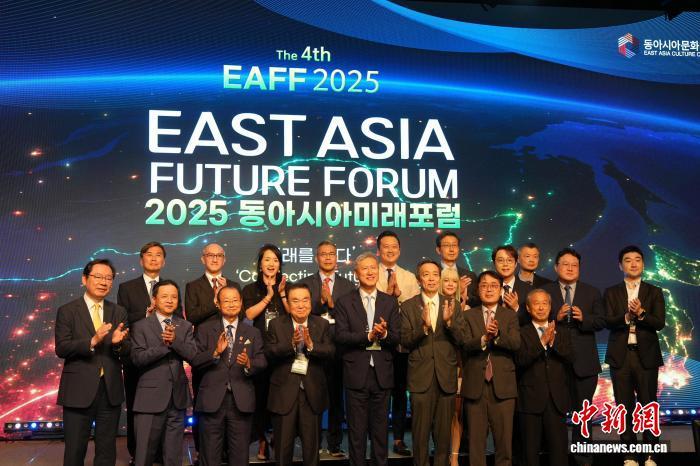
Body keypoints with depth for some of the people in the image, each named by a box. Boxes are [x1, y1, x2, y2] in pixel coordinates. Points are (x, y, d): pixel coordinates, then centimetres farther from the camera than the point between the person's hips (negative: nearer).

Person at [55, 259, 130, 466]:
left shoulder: (119, 312, 9)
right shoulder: (67, 311, -1)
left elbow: (126, 352, 4)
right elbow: (61, 348, -11)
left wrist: (118, 342, -19)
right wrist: (92, 341, -24)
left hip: (110, 391, 3)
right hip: (79, 390, -3)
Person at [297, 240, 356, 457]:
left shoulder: (347, 286, 7)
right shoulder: (305, 283, 5)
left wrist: (331, 302, -14)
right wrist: (320, 301, -18)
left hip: (338, 348, 1)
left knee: (336, 398, 7)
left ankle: (335, 444, 17)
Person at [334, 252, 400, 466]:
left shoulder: (390, 302, 8)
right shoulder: (344, 302, 1)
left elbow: (396, 338, 1)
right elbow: (340, 336, -10)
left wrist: (384, 334, -20)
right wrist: (368, 336, -19)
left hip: (382, 374, 2)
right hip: (356, 374, -2)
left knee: (380, 430, 10)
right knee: (356, 432, 5)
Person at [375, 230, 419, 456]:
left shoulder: (409, 277, 8)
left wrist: (399, 293, -15)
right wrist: (387, 291, -17)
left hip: (402, 342, 2)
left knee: (400, 391, 9)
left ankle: (399, 439, 19)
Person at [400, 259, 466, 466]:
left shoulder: (452, 306, 6)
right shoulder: (408, 307, 1)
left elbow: (461, 339, -2)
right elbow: (405, 341, -6)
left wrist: (449, 321, -20)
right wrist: (423, 326, -23)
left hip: (446, 377, 2)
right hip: (420, 377, -2)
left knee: (444, 433, 9)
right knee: (420, 433, 3)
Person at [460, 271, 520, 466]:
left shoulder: (510, 316, 9)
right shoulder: (469, 316, 8)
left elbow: (516, 344, -7)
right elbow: (465, 344, -7)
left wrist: (497, 335, -25)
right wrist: (484, 338, -26)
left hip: (502, 385, 0)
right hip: (475, 386, 0)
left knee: (504, 439, 4)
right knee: (476, 440, 6)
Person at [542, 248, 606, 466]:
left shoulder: (592, 292, 8)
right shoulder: (545, 291, 2)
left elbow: (601, 321, 1)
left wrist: (583, 317, -17)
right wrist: (556, 318, -21)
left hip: (584, 361, 1)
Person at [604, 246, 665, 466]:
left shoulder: (654, 292, 6)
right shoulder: (611, 293, 7)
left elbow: (660, 323, -5)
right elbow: (608, 321, -6)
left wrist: (641, 313, -22)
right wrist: (627, 316, -24)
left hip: (646, 355, 0)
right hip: (620, 355, 1)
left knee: (648, 405, 1)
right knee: (625, 407, 4)